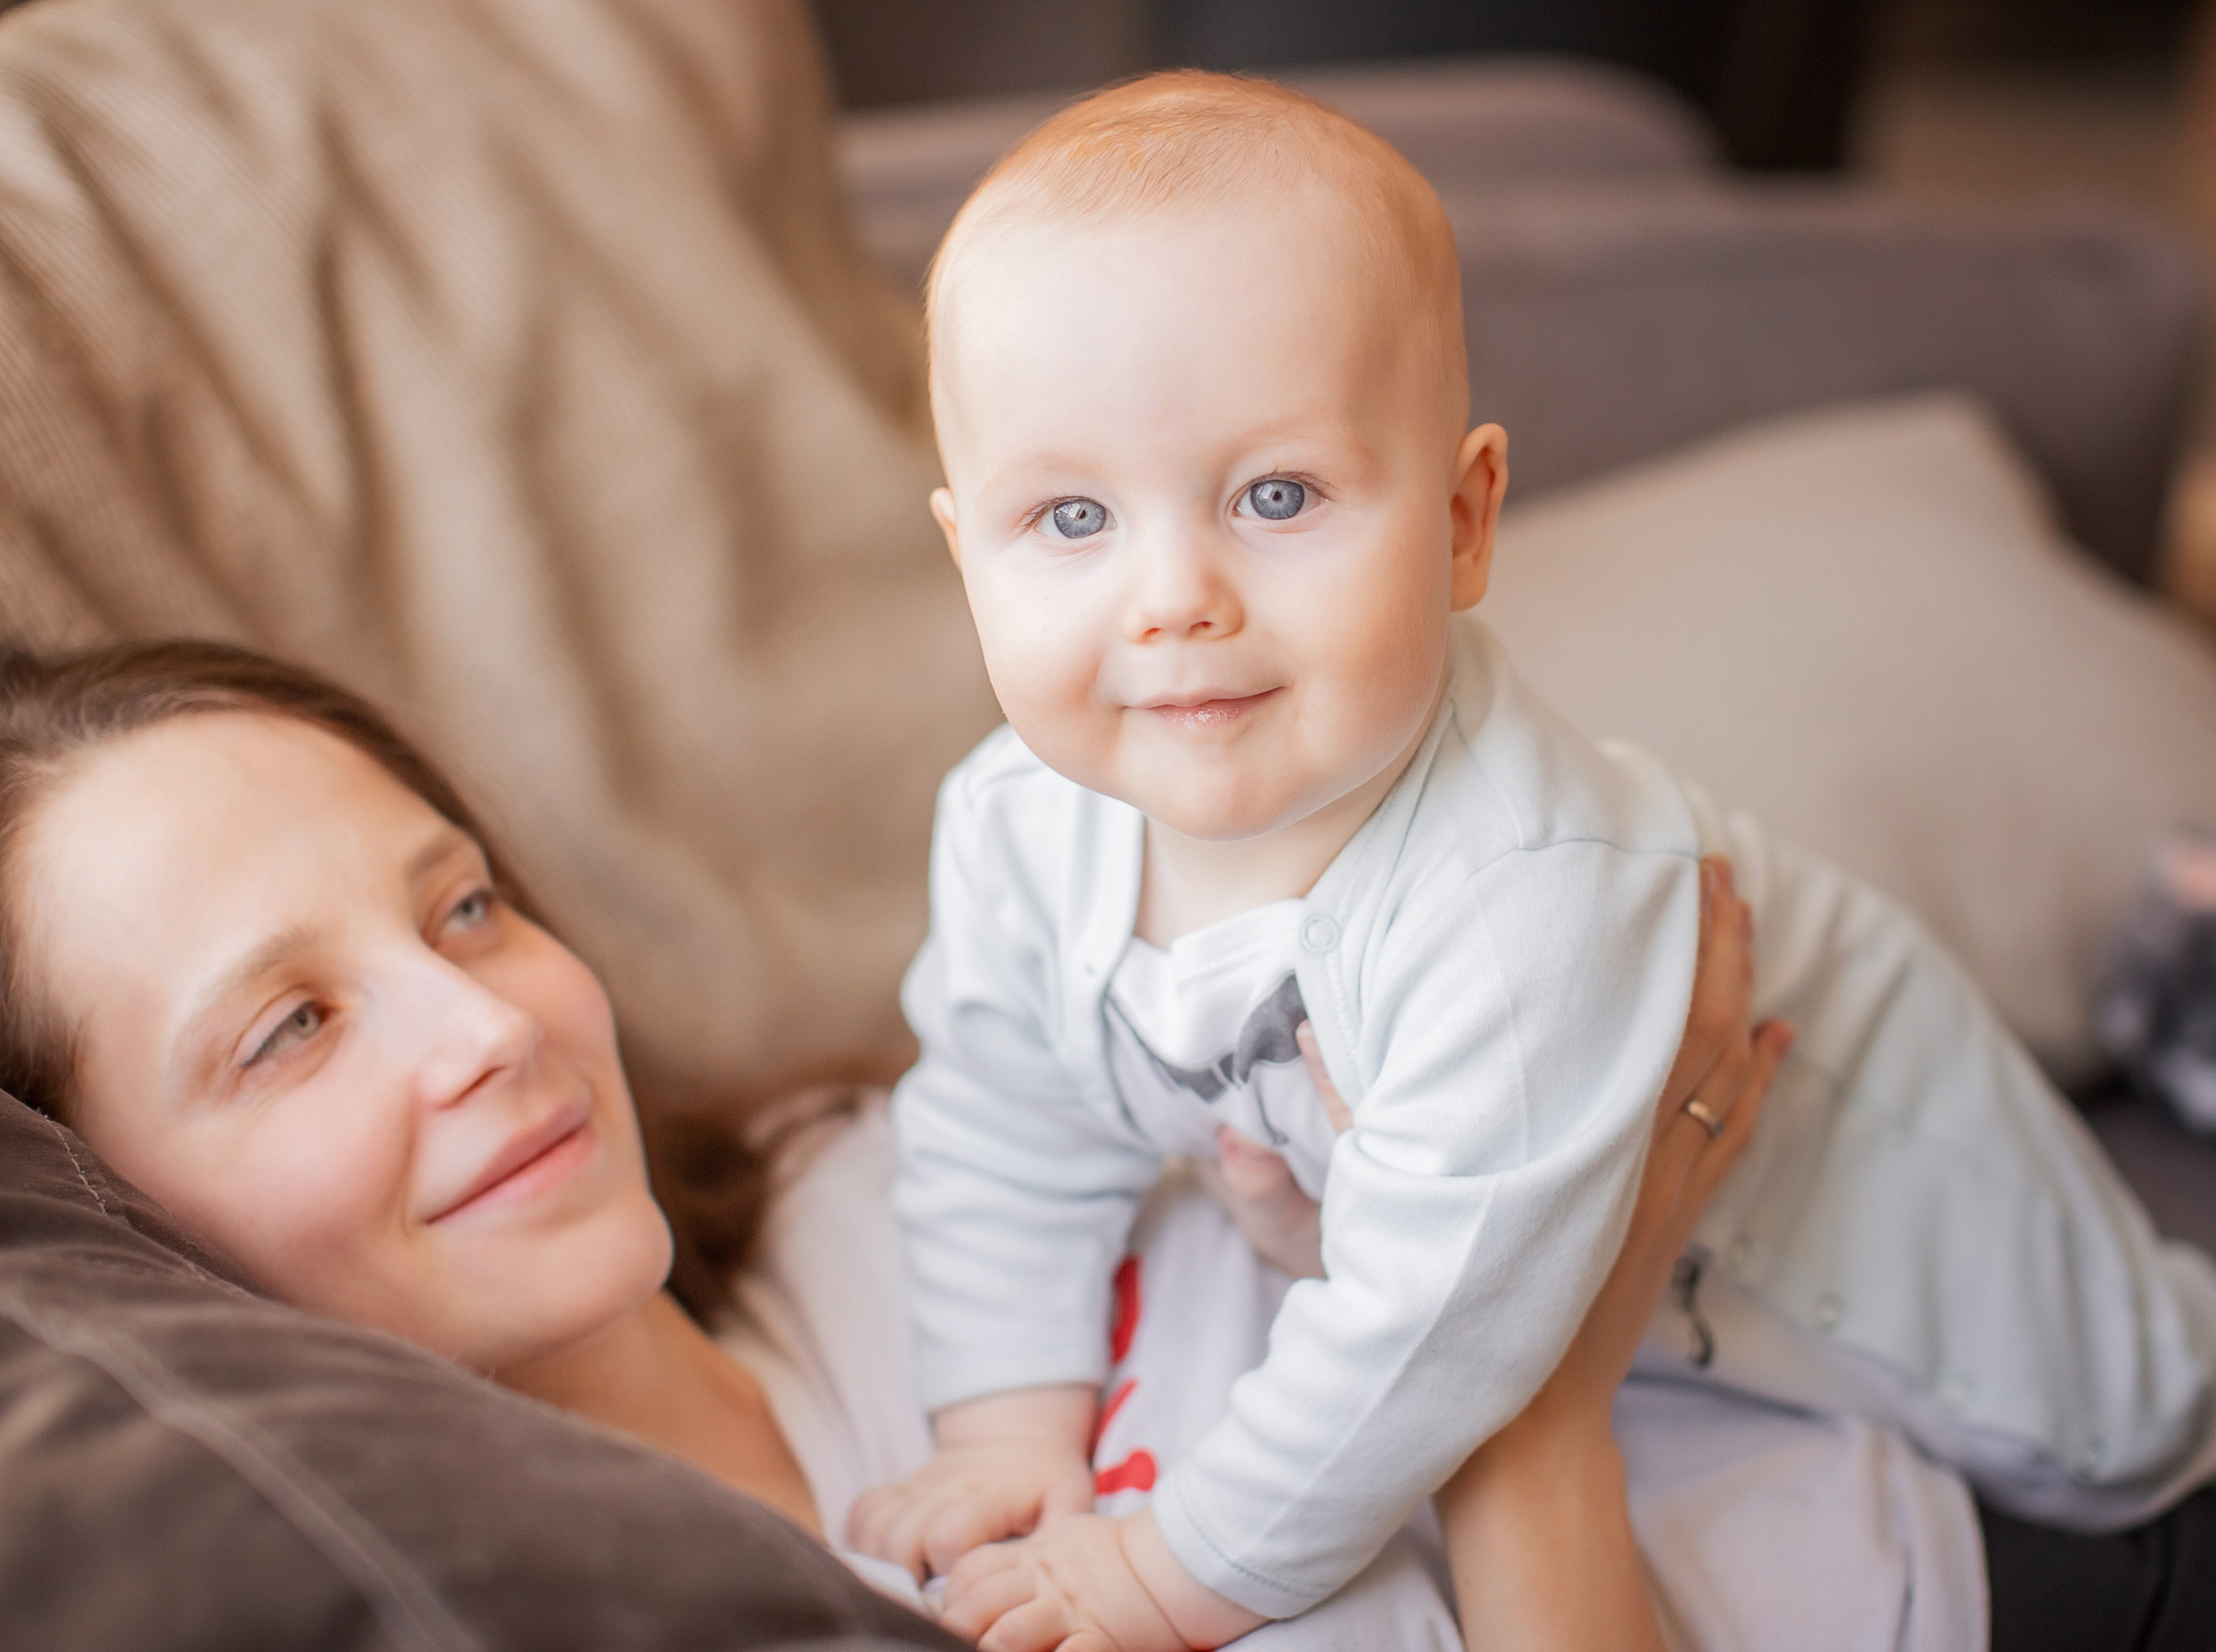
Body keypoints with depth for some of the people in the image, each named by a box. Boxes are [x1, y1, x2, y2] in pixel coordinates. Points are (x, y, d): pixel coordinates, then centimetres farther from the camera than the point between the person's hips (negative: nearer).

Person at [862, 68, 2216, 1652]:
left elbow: (1429, 1332, -41)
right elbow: (1006, 1132, -10)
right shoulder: (1016, 826, -27)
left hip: (1811, 1120, -5)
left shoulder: (1518, 905, -48)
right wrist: (1013, 1429, -17)